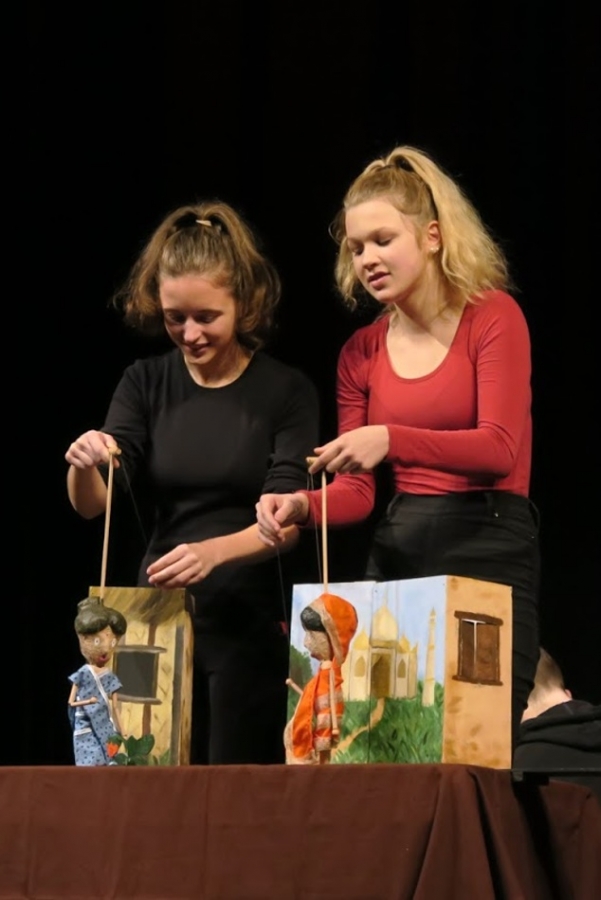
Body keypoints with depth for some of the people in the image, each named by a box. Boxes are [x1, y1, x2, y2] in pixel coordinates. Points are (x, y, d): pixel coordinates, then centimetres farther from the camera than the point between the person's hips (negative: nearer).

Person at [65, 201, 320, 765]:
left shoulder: (286, 392, -5)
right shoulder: (146, 384, 4)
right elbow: (92, 504, -2)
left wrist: (214, 552, -31)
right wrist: (83, 466, -25)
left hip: (252, 619, -3)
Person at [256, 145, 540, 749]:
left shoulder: (492, 316, -3)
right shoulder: (361, 352, 11)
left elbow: (499, 449, -15)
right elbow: (356, 491, 8)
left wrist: (391, 439, -28)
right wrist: (302, 506, -14)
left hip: (489, 551, -5)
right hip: (395, 555, 5)